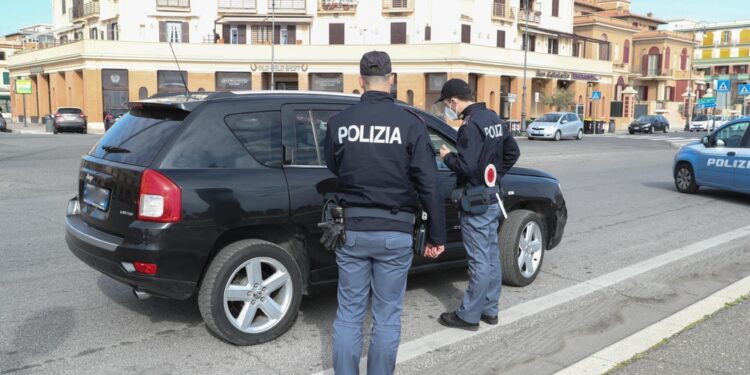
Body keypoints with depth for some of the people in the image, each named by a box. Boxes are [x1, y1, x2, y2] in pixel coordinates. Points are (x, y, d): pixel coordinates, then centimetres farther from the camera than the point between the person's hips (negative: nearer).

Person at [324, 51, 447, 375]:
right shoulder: (410, 123, -8)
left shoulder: (339, 122, -3)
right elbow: (429, 185, -7)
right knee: (387, 316, 11)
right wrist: (436, 234, 1)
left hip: (351, 228, 2)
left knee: (348, 314, 12)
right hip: (395, 231, -1)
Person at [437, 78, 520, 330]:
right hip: (493, 198, 9)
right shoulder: (494, 119, 10)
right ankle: (489, 310, 26)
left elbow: (466, 166, -24)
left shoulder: (471, 125, -19)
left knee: (479, 261, -3)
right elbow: (513, 152, 17)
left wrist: (447, 156, -6)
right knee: (491, 256, 15)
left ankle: (469, 316, 8)